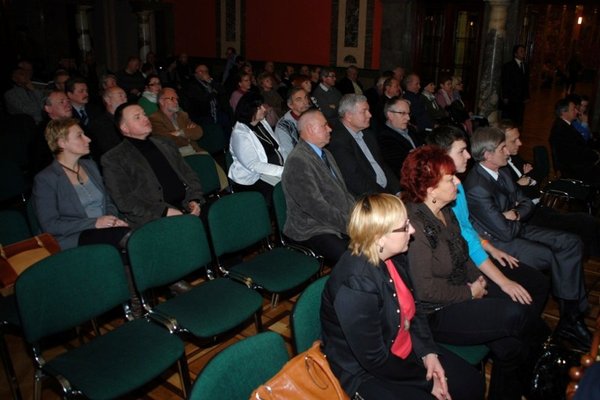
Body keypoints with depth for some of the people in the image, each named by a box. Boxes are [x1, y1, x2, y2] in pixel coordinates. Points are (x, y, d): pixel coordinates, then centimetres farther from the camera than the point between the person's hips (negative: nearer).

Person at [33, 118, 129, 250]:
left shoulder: (90, 165, 20)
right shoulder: (45, 179, -1)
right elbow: (49, 225, -7)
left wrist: (113, 219, -1)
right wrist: (94, 223, -15)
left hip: (104, 230, 6)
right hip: (74, 239, -6)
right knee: (124, 233, -36)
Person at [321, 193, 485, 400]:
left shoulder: (394, 257, -8)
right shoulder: (355, 284, -33)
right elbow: (375, 360, -25)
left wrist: (428, 352, -6)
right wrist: (428, 381, -13)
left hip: (406, 350, 8)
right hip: (364, 371, -7)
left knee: (472, 383, 5)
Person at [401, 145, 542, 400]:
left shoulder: (444, 211, 4)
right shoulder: (414, 224, -24)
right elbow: (425, 289, -23)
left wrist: (477, 278, 1)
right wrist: (470, 293, -12)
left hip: (464, 291, 8)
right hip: (436, 314, -8)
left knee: (509, 345, -11)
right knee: (518, 316, -17)